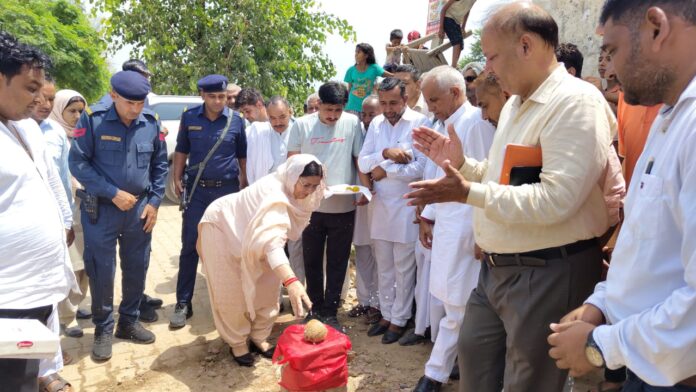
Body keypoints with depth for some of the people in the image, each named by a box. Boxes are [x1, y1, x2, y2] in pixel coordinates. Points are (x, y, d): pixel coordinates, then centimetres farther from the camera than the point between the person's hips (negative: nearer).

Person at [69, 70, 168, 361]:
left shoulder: (152, 123, -1)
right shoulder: (92, 119, -11)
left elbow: (160, 165, 8)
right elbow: (78, 163, -11)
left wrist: (154, 201, 1)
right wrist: (113, 193, -16)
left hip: (140, 209, 4)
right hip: (101, 209, -3)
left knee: (137, 268, 12)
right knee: (101, 272, 3)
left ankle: (129, 322, 30)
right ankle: (103, 329, 21)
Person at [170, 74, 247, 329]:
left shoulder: (236, 120, 0)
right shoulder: (189, 118, 1)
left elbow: (242, 155, 8)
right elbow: (182, 151, 9)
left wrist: (245, 184, 5)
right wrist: (177, 179, 1)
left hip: (228, 189, 0)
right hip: (197, 189, 0)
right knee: (189, 246, 0)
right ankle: (183, 303, 9)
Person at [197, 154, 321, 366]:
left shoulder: (290, 189, -17)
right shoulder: (274, 195, -44)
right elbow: (271, 241, -61)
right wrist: (291, 281, -71)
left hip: (246, 230, 8)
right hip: (222, 225, -7)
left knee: (265, 287, 5)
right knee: (232, 293, -3)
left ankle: (259, 337, 21)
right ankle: (237, 343, 17)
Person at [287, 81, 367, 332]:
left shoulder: (352, 123, -2)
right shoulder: (302, 125, -1)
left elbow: (360, 158, 2)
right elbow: (292, 161, 3)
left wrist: (366, 187, -12)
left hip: (344, 207, -1)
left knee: (337, 263, 8)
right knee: (312, 260, 13)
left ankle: (330, 313, 21)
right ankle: (315, 309, 29)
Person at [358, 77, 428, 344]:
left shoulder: (420, 123, -9)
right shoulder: (376, 124, 8)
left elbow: (421, 167, -18)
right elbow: (362, 163, 3)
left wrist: (385, 170, -8)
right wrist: (385, 153, -14)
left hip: (406, 206, -5)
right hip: (380, 204, 5)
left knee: (403, 269, 5)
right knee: (384, 267, 15)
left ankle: (399, 320, 20)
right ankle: (386, 314, 29)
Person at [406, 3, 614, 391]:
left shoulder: (576, 102, -18)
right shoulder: (516, 104, 13)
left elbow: (555, 199, -27)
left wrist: (468, 193, -24)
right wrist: (461, 164, 6)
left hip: (549, 272, -9)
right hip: (498, 266, 9)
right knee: (474, 358, 20)